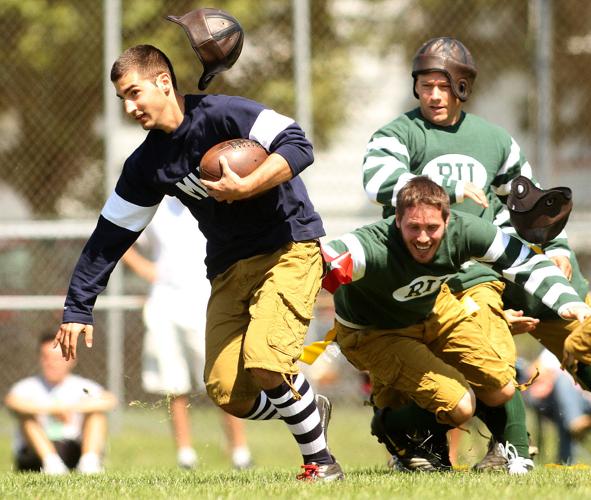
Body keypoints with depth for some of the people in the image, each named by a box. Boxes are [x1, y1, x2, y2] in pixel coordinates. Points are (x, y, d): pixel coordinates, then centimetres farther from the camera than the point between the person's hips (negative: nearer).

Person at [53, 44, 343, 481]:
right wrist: (77, 308, 8)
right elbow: (110, 237, 10)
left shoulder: (221, 115, -14)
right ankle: (310, 413, 22)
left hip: (289, 250, -6)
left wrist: (244, 188, -31)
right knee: (225, 392, -6)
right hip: (229, 267, 7)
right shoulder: (147, 165, 5)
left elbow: (298, 148, -22)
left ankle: (320, 461, -7)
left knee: (264, 358, -25)